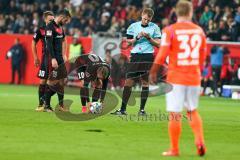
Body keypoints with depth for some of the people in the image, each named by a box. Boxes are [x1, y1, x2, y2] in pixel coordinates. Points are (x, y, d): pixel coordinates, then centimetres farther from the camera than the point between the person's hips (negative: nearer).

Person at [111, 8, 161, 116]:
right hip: (135, 55, 1)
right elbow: (128, 42, 8)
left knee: (145, 82, 2)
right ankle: (123, 109, 0)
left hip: (148, 56, -1)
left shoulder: (154, 27, 4)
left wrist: (149, 38, -12)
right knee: (128, 82, -3)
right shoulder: (133, 26, 7)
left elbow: (158, 44, 4)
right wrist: (137, 38, -9)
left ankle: (142, 109, 9)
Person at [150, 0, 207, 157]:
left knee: (175, 114, 1)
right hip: (194, 77, 4)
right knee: (193, 111, 18)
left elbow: (162, 55, -11)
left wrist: (153, 72, 1)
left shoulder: (170, 31, -8)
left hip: (176, 78, -4)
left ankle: (174, 149, 5)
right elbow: (203, 56, 12)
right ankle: (200, 140, 0)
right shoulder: (199, 30, 5)